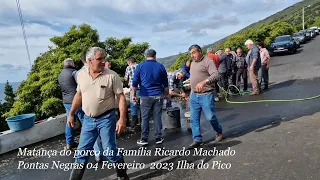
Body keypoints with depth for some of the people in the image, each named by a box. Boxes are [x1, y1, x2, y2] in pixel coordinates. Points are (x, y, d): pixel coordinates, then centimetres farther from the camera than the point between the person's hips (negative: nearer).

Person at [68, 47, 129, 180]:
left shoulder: (112, 76, -12)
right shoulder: (81, 75, 1)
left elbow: (121, 97, -12)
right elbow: (79, 95, 13)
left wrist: (122, 119, -19)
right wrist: (71, 114, 13)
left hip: (106, 118, -4)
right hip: (88, 119, 4)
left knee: (110, 151, 3)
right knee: (82, 152, 12)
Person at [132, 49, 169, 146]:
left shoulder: (140, 66, 0)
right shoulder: (161, 66, 6)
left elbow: (135, 83, 1)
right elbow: (165, 84, 11)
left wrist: (134, 95, 10)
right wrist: (166, 94, 22)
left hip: (145, 96, -1)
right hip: (158, 96, 2)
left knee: (145, 118, 5)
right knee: (157, 117, 7)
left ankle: (144, 139, 11)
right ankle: (158, 138, 14)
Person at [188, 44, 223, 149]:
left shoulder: (208, 61, -9)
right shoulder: (193, 63, 16)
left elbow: (215, 75, -23)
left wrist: (204, 82, -39)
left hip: (206, 95, -7)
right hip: (194, 95, 7)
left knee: (210, 117, -1)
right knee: (194, 119, 6)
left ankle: (219, 132, 28)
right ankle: (197, 140, 17)